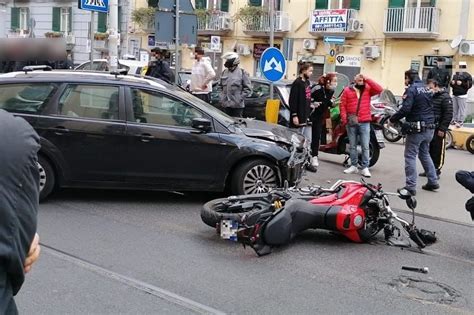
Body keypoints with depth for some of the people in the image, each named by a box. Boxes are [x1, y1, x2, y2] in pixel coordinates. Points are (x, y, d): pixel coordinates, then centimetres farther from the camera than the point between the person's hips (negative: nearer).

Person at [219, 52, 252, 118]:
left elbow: (248, 89, -6)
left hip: (237, 105, -5)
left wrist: (240, 98, -12)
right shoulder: (224, 72, 12)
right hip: (226, 105, 6)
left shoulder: (242, 73, -5)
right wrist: (222, 97, 12)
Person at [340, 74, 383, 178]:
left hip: (365, 122, -1)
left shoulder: (368, 89, 5)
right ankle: (353, 166, 16)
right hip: (351, 122, 1)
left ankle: (365, 168, -1)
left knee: (365, 146, -3)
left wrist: (367, 80, -9)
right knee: (352, 145, 8)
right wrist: (344, 118, -8)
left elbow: (379, 89, -11)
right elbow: (342, 105, 3)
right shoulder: (347, 90, 5)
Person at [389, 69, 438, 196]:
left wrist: (392, 119, -11)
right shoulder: (427, 89, 14)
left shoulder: (411, 89, -11)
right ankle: (433, 181, 23)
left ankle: (410, 186, -5)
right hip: (429, 128, 8)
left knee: (410, 156, -3)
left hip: (416, 128, -8)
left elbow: (405, 109, -20)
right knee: (425, 154, 20)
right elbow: (429, 108, 16)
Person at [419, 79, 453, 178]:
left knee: (438, 151, -1)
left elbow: (448, 114, -12)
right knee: (428, 150, 10)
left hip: (438, 130, -7)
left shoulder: (445, 97, -8)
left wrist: (442, 129, -16)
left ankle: (437, 171, 5)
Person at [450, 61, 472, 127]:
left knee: (462, 109, -7)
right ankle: (454, 120, 18)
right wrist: (452, 83, 1)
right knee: (454, 109, 9)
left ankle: (460, 122, -5)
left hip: (462, 95, -6)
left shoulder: (468, 76, -2)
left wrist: (462, 83, -18)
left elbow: (469, 85, -9)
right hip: (454, 95, 6)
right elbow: (451, 84, 24)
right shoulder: (455, 74, 16)